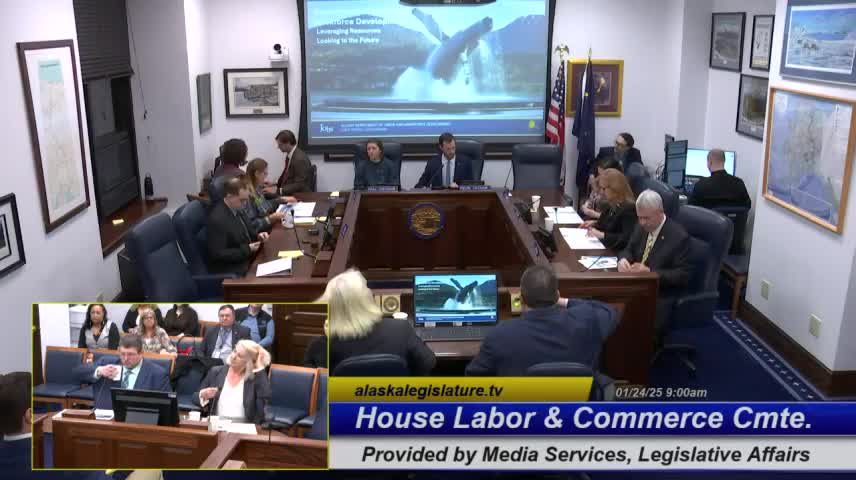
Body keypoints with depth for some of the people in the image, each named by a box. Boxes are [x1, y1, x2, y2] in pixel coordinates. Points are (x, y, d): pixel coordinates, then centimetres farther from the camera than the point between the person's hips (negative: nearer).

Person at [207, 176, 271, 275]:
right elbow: (217, 254, -24)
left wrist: (257, 235, -3)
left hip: (247, 256, 9)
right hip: (229, 269, -9)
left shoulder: (236, 208, 1)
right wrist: (247, 249, -22)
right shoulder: (217, 219, -25)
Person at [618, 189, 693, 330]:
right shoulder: (642, 227, 5)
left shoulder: (679, 236, -14)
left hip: (661, 295, -7)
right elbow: (628, 250, 16)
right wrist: (623, 259, -9)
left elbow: (683, 275, -15)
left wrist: (650, 272, -25)